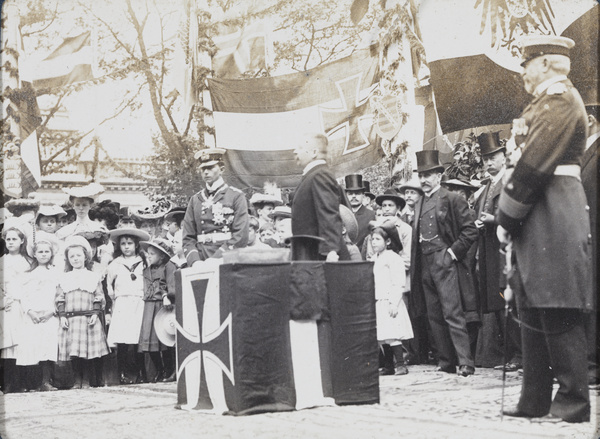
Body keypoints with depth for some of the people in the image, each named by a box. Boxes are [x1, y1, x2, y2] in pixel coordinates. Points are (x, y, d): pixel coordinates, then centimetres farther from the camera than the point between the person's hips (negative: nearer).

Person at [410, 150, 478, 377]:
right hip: (425, 265, 7)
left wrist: (453, 252, -11)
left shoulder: (452, 199, -3)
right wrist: (415, 264, 13)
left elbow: (470, 231, -7)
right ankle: (446, 362, 12)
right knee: (434, 316, 7)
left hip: (444, 263, -7)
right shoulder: (419, 205, 18)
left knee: (452, 313, -11)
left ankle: (465, 362, -9)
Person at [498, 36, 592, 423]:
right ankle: (536, 401, 16)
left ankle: (574, 402, -4)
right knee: (534, 309, 11)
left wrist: (506, 218, -13)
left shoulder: (559, 98, -10)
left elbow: (535, 164, -17)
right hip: (537, 218, 10)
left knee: (558, 312, -8)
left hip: (554, 215, -10)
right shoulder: (545, 101, 22)